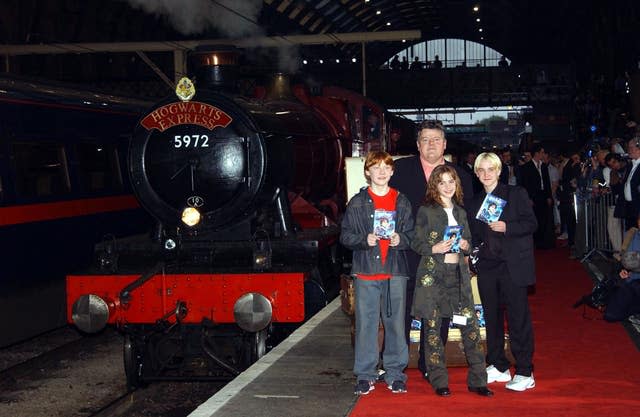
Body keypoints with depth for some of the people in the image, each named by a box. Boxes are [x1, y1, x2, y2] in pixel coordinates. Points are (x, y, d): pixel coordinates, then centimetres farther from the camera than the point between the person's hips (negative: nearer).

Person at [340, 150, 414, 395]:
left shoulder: (402, 203, 10)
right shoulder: (357, 203, 5)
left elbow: (412, 235, 10)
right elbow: (345, 236, 3)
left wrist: (400, 239, -10)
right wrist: (364, 240, -14)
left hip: (395, 271, 1)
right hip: (365, 271, -1)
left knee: (395, 322, 4)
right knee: (365, 323, 0)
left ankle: (395, 373, 15)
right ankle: (365, 375, 10)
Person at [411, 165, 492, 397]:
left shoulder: (461, 212, 14)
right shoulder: (426, 211, -1)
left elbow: (469, 242, 19)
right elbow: (416, 243, -1)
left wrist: (465, 245, -2)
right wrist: (435, 249, -18)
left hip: (458, 273, 4)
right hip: (433, 273, -4)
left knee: (470, 324, -1)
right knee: (432, 326, 0)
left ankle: (477, 380, 7)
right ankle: (439, 382, 10)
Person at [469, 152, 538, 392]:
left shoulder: (516, 194, 0)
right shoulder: (475, 202, 14)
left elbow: (531, 224, -5)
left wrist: (506, 227, -18)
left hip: (513, 264, -5)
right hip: (487, 266, 5)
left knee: (518, 317, -4)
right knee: (492, 317, 10)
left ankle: (525, 373, 2)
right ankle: (498, 367, 22)